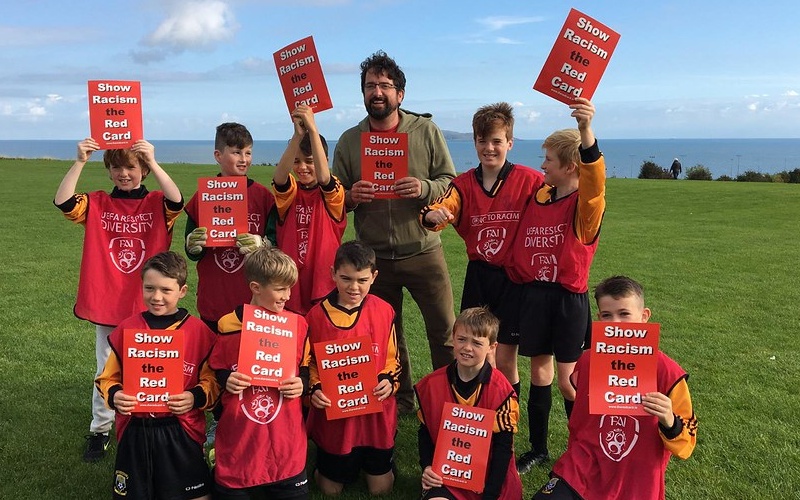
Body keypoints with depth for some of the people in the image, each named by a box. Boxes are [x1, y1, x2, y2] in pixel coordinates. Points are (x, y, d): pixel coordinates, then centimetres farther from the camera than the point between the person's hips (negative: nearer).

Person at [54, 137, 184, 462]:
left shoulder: (156, 204, -3)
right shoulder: (97, 204, 2)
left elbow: (176, 200, -26)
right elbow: (62, 202, -15)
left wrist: (153, 162, -33)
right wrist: (80, 162, -24)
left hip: (148, 306, -1)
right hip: (107, 304, 1)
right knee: (107, 371, 13)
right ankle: (99, 431, 30)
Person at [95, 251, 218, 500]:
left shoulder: (199, 331, -7)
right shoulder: (126, 329, -1)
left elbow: (212, 381, -3)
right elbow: (108, 378, 6)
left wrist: (196, 397, -21)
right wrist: (114, 395, -13)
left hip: (181, 433, -2)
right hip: (134, 432, 2)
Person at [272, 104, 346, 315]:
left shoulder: (331, 194, -3)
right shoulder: (289, 193, 2)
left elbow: (323, 177, -26)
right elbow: (279, 176, -21)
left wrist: (312, 129, -33)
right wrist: (297, 135, -34)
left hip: (324, 284, -2)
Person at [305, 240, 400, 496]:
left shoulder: (385, 312, -8)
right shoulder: (316, 315, -12)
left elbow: (392, 359, 3)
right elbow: (308, 362, 1)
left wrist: (389, 380, -16)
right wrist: (315, 388, -17)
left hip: (377, 412, 1)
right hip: (333, 414, 0)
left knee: (380, 487, 10)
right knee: (331, 488, 13)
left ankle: (370, 458, 41)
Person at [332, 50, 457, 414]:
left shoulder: (426, 130, -1)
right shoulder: (349, 140, 3)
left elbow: (450, 182, -2)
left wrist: (424, 189, -22)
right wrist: (351, 196, -16)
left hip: (423, 252, -2)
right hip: (373, 257, 2)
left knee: (445, 332, 3)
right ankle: (399, 402, 35)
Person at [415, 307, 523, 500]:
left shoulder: (501, 390, -12)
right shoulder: (432, 384, -5)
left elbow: (503, 446, -9)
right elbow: (425, 432, 7)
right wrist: (427, 466, -8)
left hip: (490, 476, 0)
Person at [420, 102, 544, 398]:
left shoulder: (531, 181, -6)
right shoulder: (464, 184, 3)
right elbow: (440, 210, -11)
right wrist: (431, 215, -34)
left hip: (514, 277, -3)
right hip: (478, 276, 4)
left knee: (504, 360, 3)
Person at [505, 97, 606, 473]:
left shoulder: (585, 204, -10)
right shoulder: (537, 197, 7)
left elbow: (594, 179, -32)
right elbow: (521, 242, 15)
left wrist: (586, 129, -47)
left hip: (568, 297, -5)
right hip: (532, 294, 5)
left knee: (568, 380, 3)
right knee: (539, 374, 13)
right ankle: (537, 449, 29)